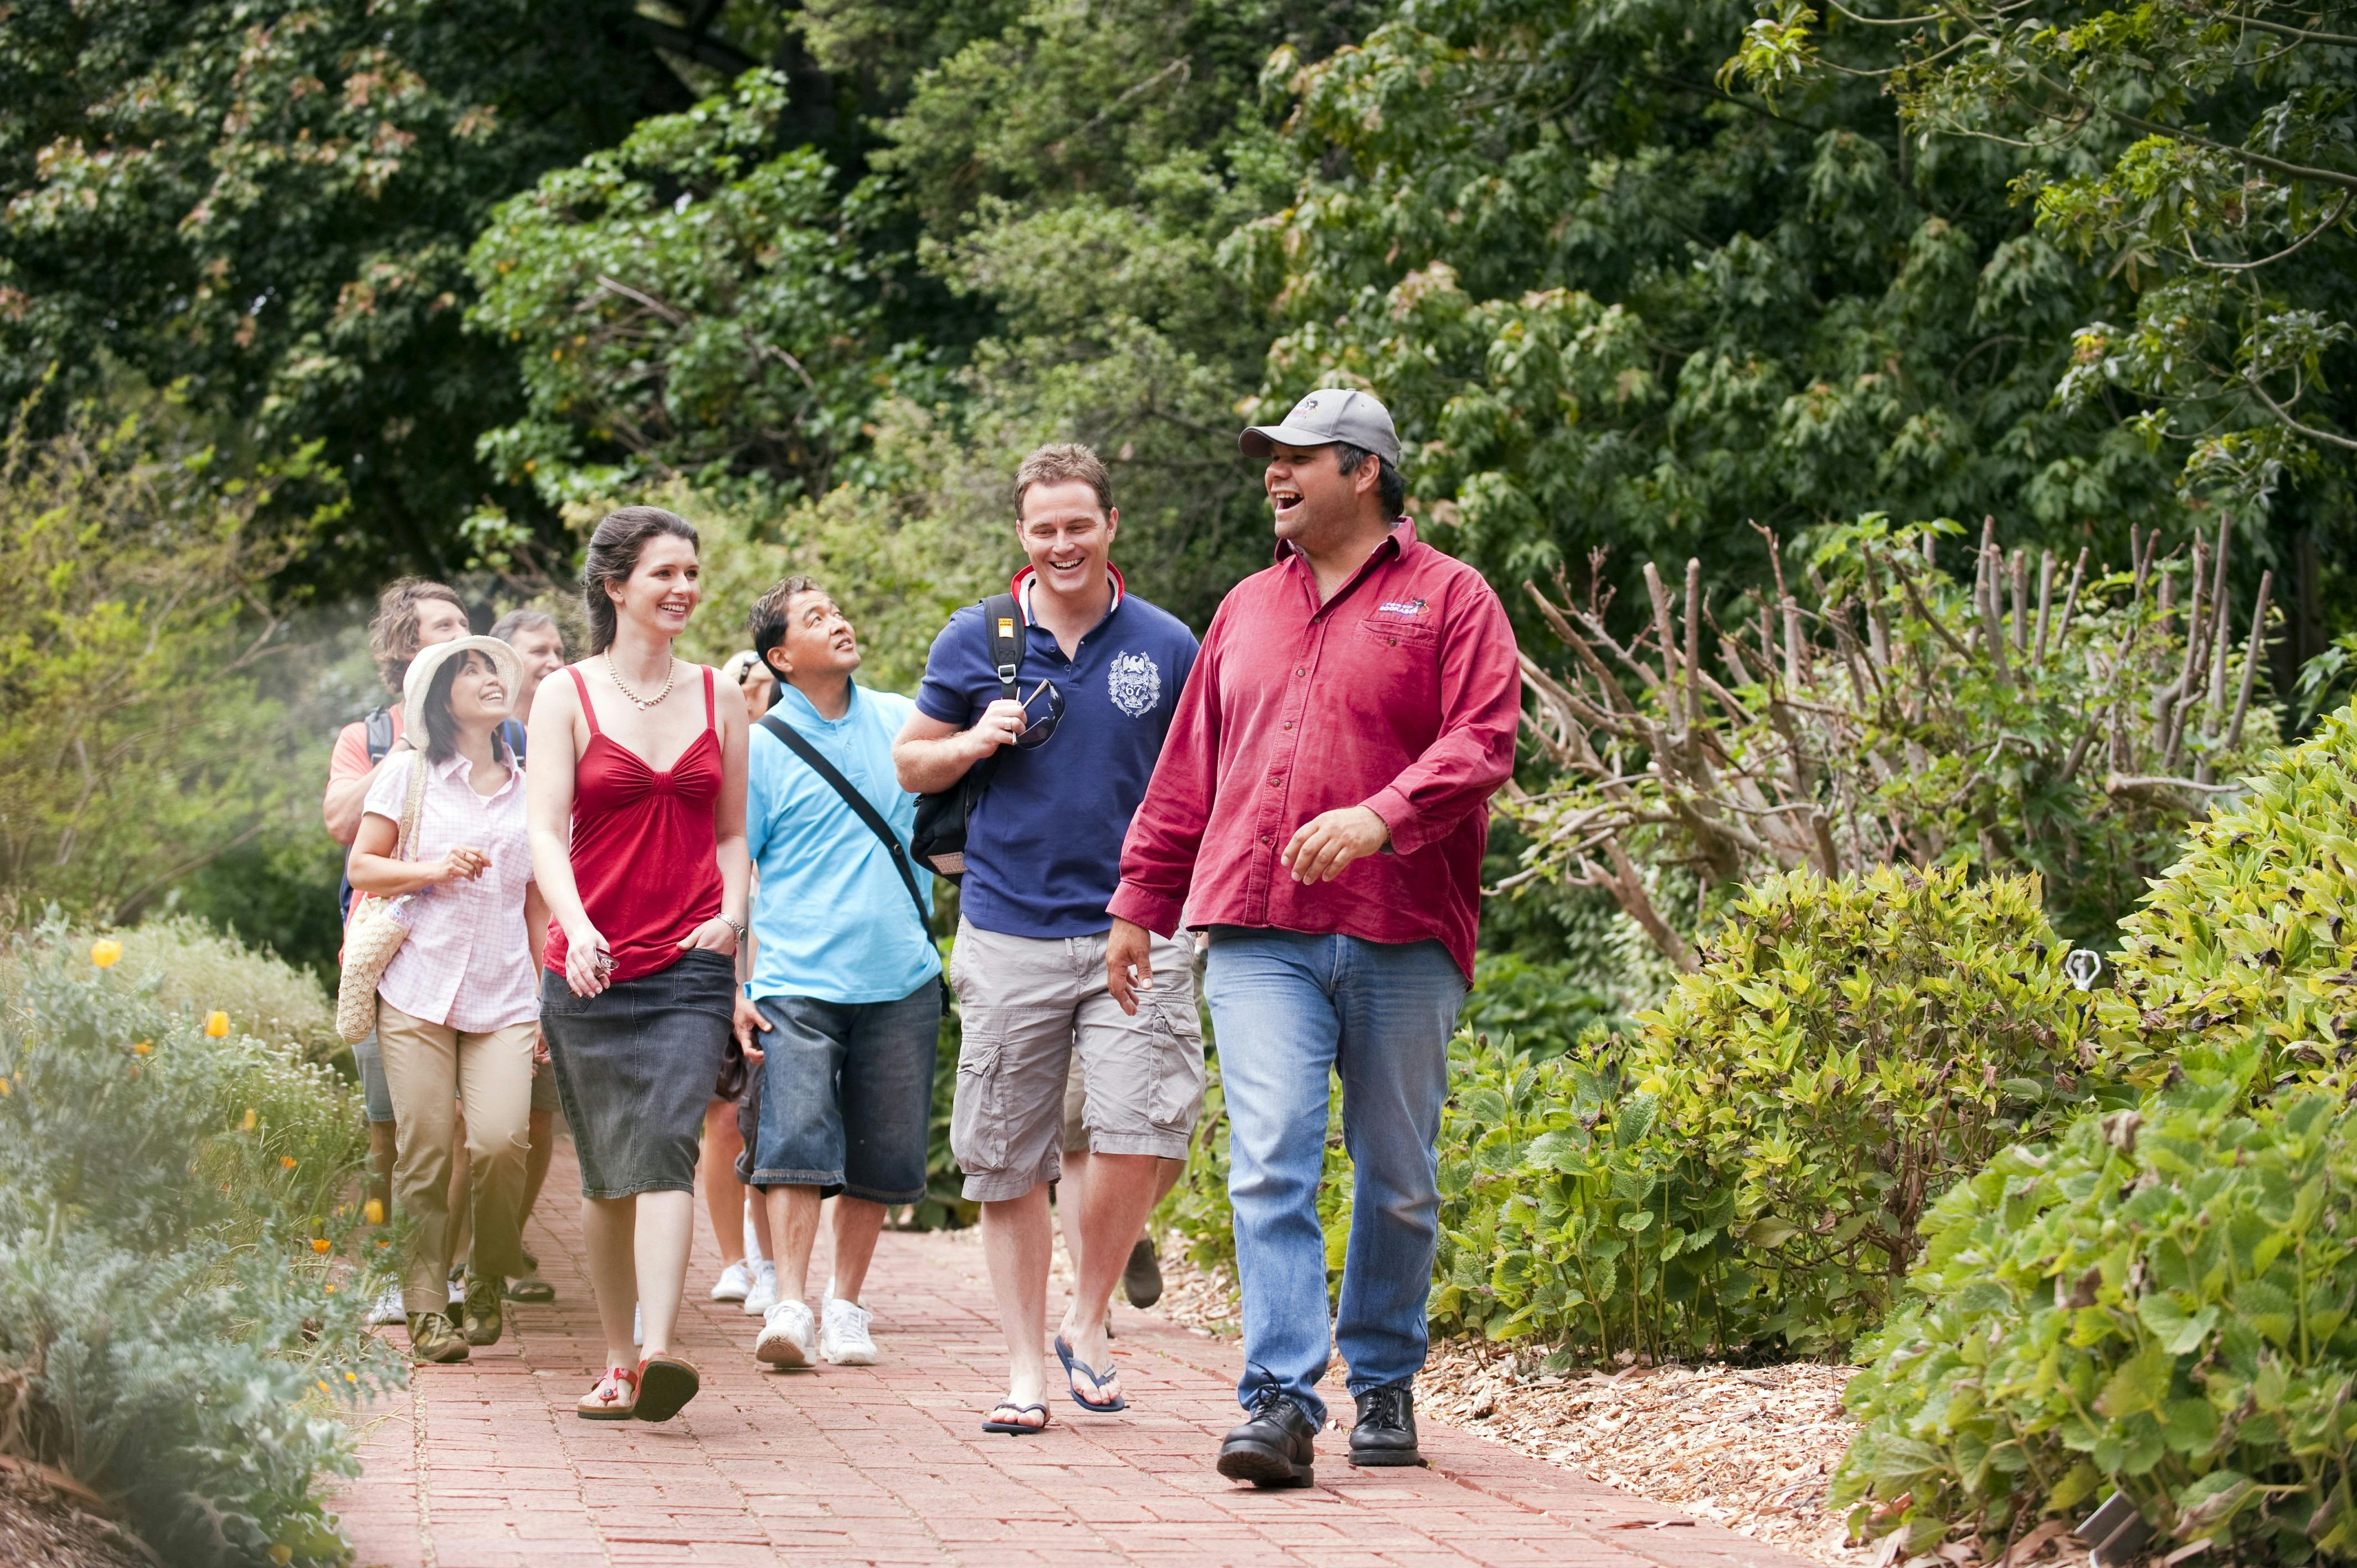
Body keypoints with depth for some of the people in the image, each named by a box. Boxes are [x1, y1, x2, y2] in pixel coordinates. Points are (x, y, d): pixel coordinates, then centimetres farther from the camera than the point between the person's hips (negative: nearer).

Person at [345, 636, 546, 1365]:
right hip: (418, 990, -1)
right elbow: (361, 868, 6)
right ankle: (426, 1310, 4)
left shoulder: (529, 787, 14)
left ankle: (487, 1288, 7)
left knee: (501, 1140, -15)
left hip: (503, 997, 2)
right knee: (424, 1153, -5)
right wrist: (434, 869, -10)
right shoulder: (408, 772, 7)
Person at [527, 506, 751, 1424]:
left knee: (666, 1145, -19)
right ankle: (616, 1361, 21)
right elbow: (546, 830, -7)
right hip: (591, 965, 0)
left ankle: (658, 1356, -29)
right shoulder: (566, 698, 2)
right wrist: (576, 928, -25)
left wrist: (732, 910, -1)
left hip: (691, 967, 0)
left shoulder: (719, 701, 11)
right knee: (607, 1176, 7)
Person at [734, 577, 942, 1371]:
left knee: (878, 1156, 6)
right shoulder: (759, 747, 1)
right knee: (797, 1142, -15)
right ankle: (788, 1307, -15)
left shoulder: (902, 721, 11)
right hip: (799, 979, -3)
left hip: (901, 979, 3)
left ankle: (846, 1307, 16)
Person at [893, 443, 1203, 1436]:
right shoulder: (977, 640, 5)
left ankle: (1088, 1323, 9)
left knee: (1136, 1136, -13)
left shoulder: (1166, 646, 6)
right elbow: (911, 762, 14)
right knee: (1008, 1161, 3)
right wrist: (975, 743, -6)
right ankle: (1025, 1362, 14)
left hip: (1133, 932, -1)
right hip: (1009, 932, 1)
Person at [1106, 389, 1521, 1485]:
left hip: (1402, 938, -2)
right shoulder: (1247, 610, 20)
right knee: (1271, 1162, -10)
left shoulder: (1449, 599, 5)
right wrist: (1140, 901, 19)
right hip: (1259, 935, 3)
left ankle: (1384, 1382, 20)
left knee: (1398, 1176, 6)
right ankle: (1279, 1400, -15)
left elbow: (1481, 744, -8)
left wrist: (1380, 818, -23)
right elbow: (1188, 771, 22)